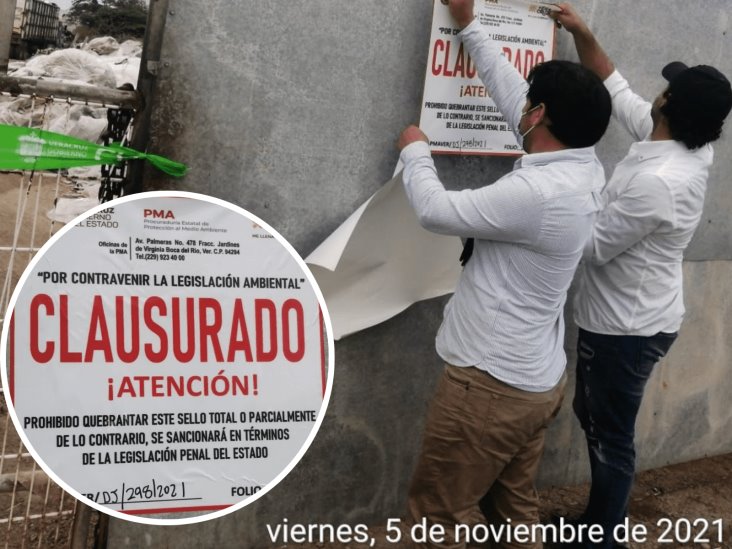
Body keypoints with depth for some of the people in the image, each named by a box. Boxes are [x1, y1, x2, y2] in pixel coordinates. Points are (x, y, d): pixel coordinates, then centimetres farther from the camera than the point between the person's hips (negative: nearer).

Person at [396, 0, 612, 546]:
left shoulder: (536, 192, -26)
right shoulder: (585, 168, 0)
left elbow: (436, 210, -16)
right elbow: (511, 91, 12)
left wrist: (416, 150, 4)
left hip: (491, 384, -9)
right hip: (538, 380, 9)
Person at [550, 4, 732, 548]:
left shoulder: (656, 181, -31)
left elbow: (592, 246, -21)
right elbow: (619, 94, 9)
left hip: (626, 326, -10)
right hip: (635, 316, 10)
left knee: (611, 435, 6)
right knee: (594, 417, 24)